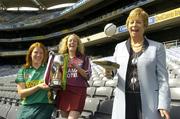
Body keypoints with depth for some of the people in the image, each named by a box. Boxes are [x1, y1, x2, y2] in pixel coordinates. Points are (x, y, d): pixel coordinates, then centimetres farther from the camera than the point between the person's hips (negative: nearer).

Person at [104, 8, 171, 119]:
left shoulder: (157, 47, 3)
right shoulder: (119, 47, 12)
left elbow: (162, 78, -1)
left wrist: (164, 104, -10)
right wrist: (109, 70, -9)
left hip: (148, 101, -2)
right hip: (124, 100, 3)